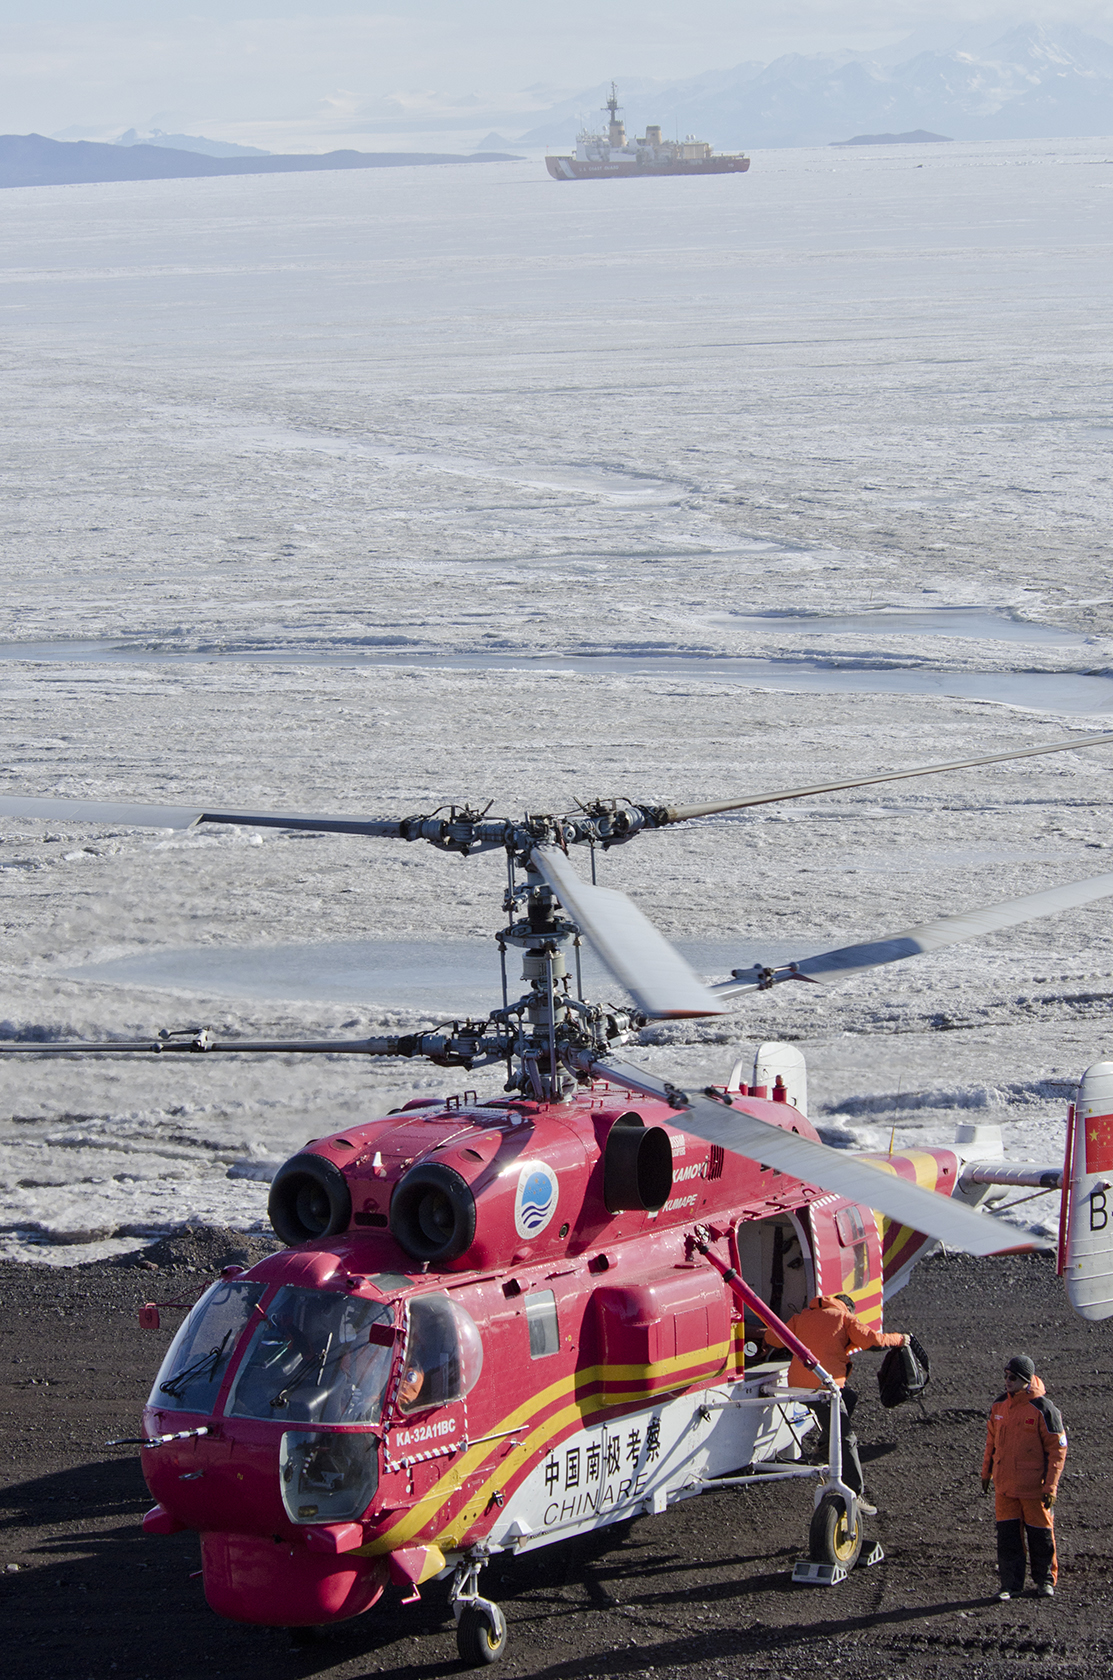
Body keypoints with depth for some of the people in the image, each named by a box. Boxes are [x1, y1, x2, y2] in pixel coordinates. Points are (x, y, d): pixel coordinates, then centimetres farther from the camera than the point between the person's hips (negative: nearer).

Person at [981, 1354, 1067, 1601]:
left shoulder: (1043, 1409, -14)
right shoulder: (999, 1405, 4)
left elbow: (1057, 1449, -11)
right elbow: (992, 1440, 17)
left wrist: (1050, 1486, -14)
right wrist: (986, 1473, 19)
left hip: (1034, 1487, -5)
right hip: (1004, 1486, 5)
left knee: (1040, 1534, 7)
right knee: (1007, 1534, 5)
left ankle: (1045, 1580, 23)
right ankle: (1010, 1583, 12)